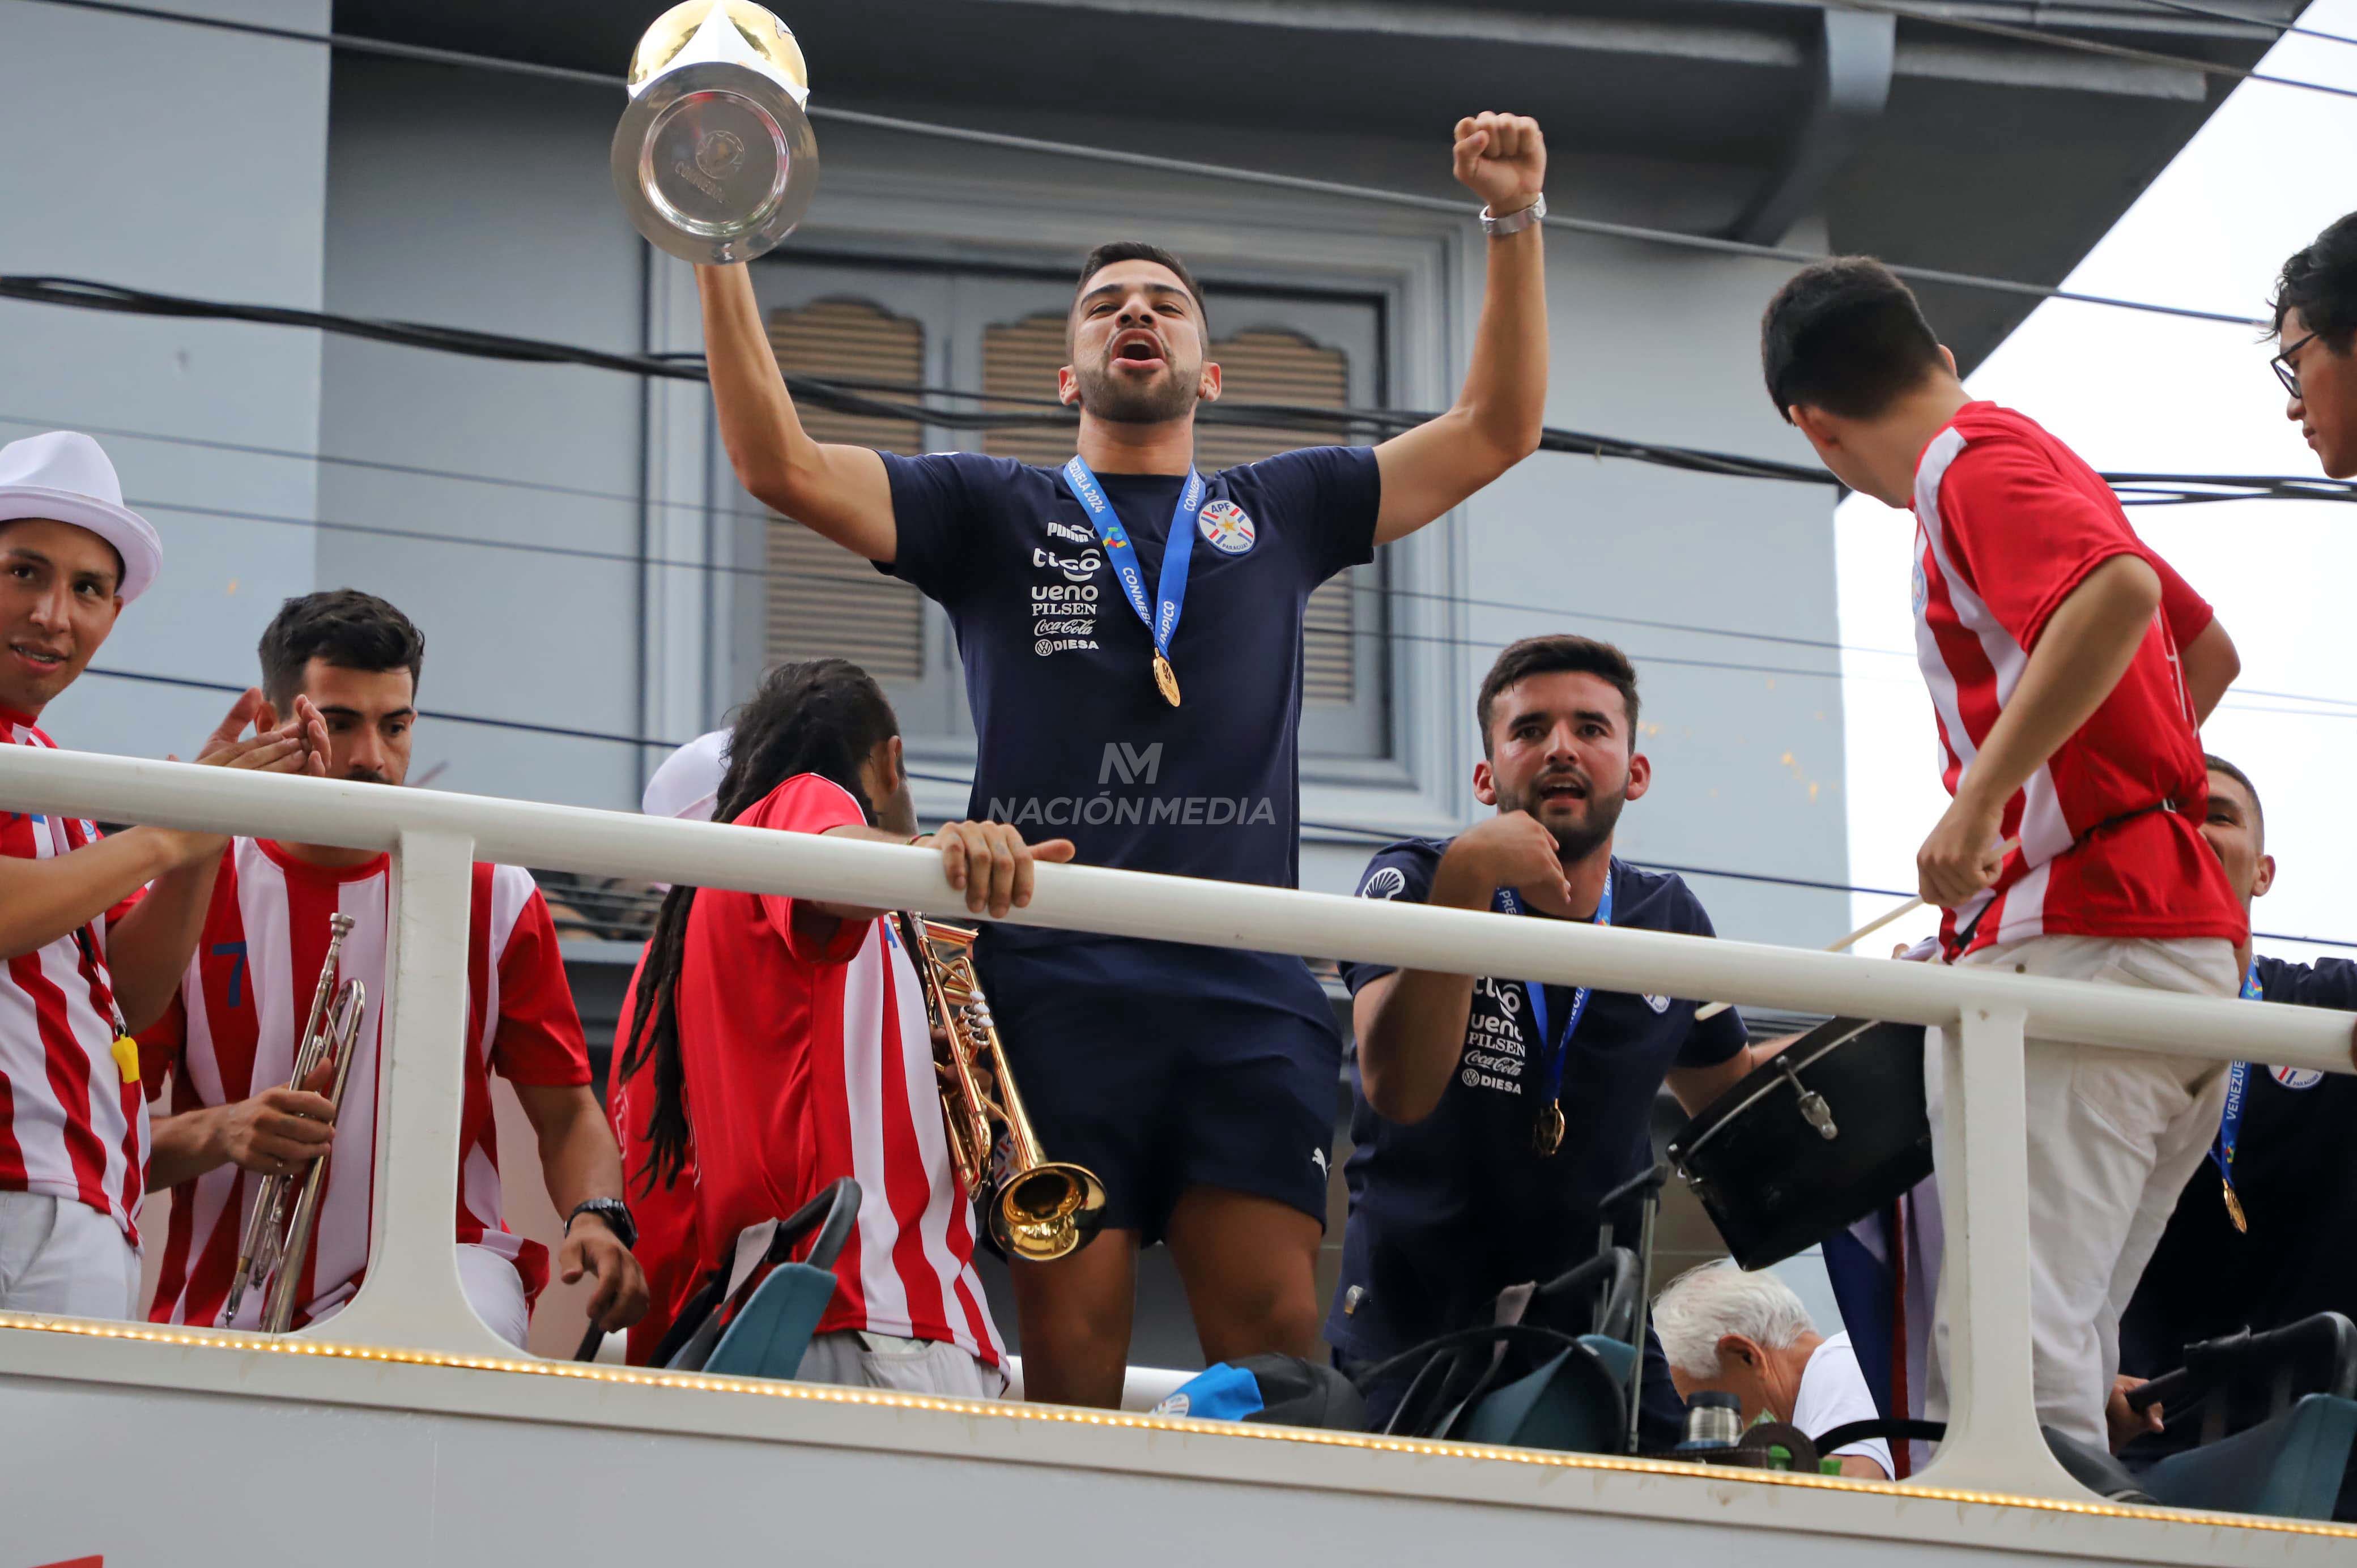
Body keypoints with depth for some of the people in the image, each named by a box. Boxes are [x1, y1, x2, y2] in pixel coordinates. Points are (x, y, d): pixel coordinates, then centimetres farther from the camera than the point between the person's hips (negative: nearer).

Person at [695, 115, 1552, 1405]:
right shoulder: (995, 513, 20)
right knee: (1070, 1330, -10)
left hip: (1246, 980, 1)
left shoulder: (1280, 512, 25)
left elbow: (1496, 429, 23)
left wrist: (1514, 224, 14)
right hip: (1052, 972, -1)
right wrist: (721, 256, 0)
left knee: (1275, 1328, -11)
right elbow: (782, 465, 9)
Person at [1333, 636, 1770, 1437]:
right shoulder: (1411, 880, -6)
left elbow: (1726, 1088, 25)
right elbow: (1401, 1090, -24)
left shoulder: (1668, 919, 5)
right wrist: (1467, 877, -28)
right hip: (1409, 1338, -3)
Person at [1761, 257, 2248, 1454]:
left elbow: (2120, 590, -26)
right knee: (2066, 1345, 10)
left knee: (2013, 1339, -17)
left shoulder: (1978, 466, -5)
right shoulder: (2031, 457, 24)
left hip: (2077, 939, -10)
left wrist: (1979, 798, -26)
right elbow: (2207, 651, 35)